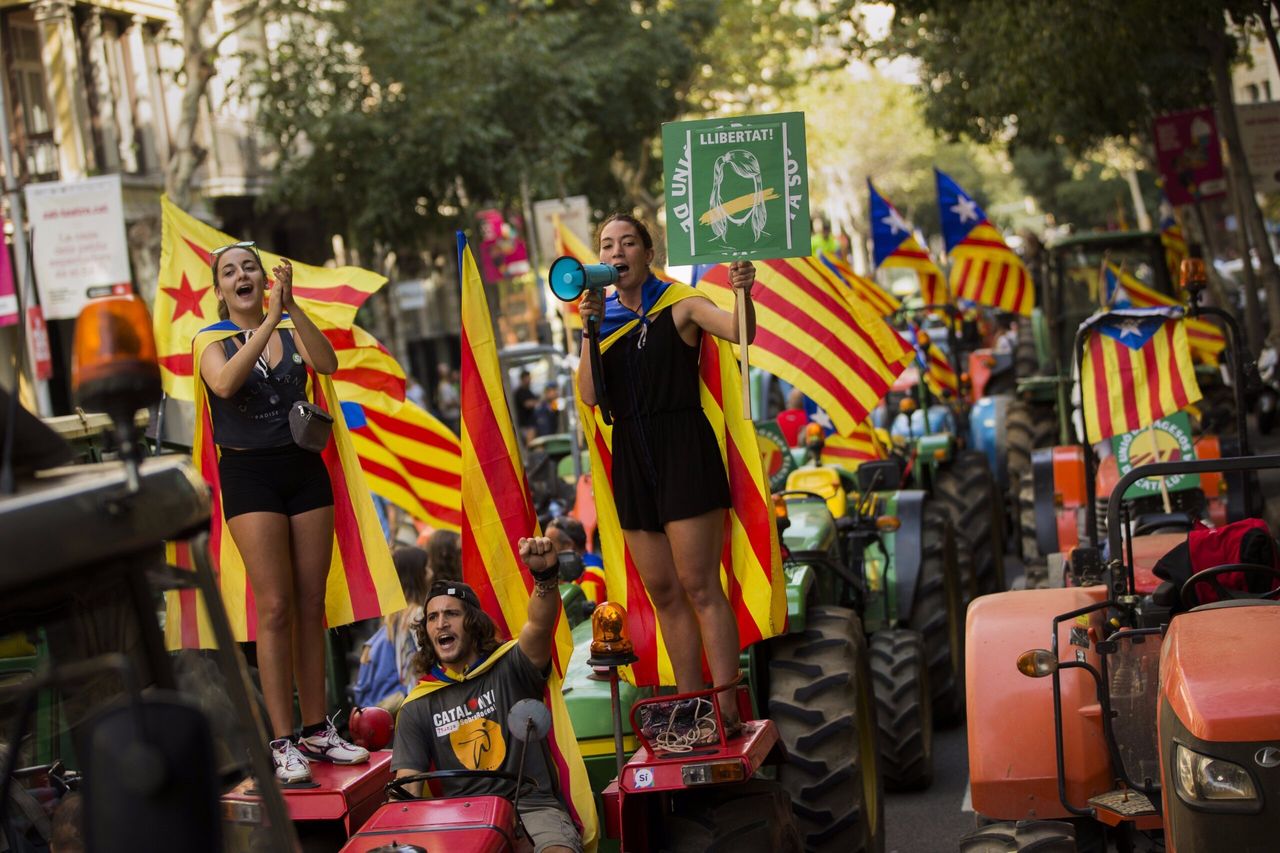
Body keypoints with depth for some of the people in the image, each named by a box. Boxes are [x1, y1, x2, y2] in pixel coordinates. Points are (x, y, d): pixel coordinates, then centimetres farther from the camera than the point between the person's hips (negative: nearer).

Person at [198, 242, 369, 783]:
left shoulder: (293, 332, 8)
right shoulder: (213, 343, 1)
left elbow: (328, 364, -14)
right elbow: (225, 383, -22)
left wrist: (291, 306, -24)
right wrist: (269, 321, -26)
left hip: (304, 468, 3)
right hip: (249, 474, -3)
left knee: (311, 604, 5)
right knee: (275, 607, -9)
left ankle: (316, 729, 13)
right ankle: (283, 743, -7)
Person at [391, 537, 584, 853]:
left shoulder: (509, 667, 4)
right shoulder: (418, 706, 12)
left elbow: (540, 624, -19)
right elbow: (406, 790, 8)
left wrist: (545, 575, -41)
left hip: (532, 805, -2)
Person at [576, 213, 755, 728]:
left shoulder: (679, 307, -2)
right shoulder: (604, 317, 11)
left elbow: (739, 332, -18)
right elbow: (589, 395, 1)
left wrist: (743, 293, -38)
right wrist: (590, 329, -9)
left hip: (682, 449, -5)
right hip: (631, 456, 6)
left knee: (698, 586, -9)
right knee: (663, 592, 9)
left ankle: (727, 711, -7)